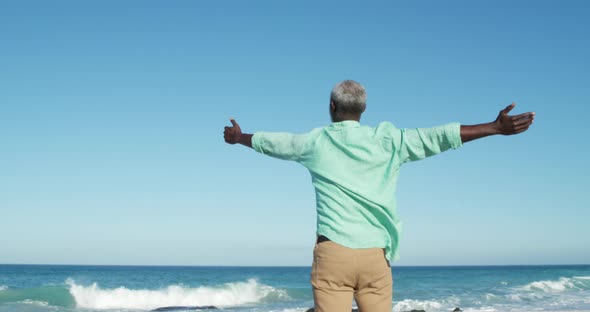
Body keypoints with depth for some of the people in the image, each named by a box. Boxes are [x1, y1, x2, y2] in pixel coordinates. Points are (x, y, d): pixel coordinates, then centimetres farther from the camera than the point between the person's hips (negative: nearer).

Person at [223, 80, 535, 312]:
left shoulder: (315, 142, 7)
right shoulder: (388, 141, 4)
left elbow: (269, 141, 24)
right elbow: (438, 137, -1)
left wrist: (239, 137, 44)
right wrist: (495, 127, 0)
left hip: (333, 253, -1)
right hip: (375, 255, 1)